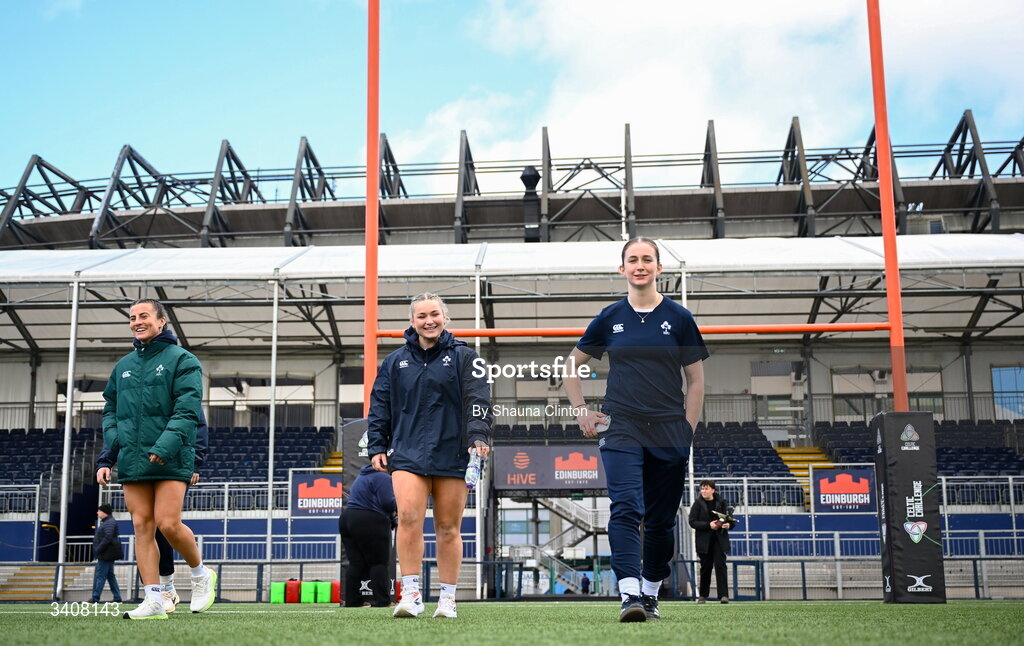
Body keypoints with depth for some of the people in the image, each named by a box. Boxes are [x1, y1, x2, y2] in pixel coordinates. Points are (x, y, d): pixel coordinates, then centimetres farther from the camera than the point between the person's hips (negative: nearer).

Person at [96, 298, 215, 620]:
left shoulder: (182, 360, 0)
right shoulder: (123, 366, 17)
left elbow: (187, 410, -10)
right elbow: (110, 412, 20)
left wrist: (165, 446, -21)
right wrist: (108, 457, 7)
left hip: (172, 460, -5)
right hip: (133, 461, 5)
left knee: (168, 524, -12)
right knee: (142, 526, 0)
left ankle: (201, 574, 14)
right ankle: (154, 601, 2)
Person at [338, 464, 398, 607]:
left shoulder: (362, 476, 22)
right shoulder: (383, 478, -8)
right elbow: (387, 502, -19)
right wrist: (396, 507, 3)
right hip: (370, 524, -8)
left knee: (356, 563, 8)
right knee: (379, 562, -2)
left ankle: (351, 600, 6)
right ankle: (381, 601, -5)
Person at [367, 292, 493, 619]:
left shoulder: (463, 356, 7)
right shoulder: (395, 361, 13)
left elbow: (477, 399, -1)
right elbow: (379, 407, 15)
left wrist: (479, 436, -14)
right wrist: (376, 446, 8)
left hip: (452, 455, -1)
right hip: (408, 454, 1)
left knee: (449, 528, 4)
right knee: (408, 517, -17)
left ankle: (448, 598, 14)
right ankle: (411, 594, -11)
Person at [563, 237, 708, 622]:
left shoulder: (679, 318, 4)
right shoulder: (610, 318, 6)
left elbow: (696, 380, 7)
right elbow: (571, 366, 17)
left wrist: (687, 431, 1)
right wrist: (581, 412, 8)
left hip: (669, 435, 1)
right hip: (621, 431, 0)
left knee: (660, 520, 8)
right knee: (625, 509, -17)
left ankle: (650, 594, 23)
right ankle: (630, 595, -22)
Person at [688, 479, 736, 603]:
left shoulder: (721, 502, 3)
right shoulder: (698, 503, 0)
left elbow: (730, 518, 9)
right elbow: (692, 522, -5)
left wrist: (729, 524, -15)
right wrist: (708, 525, -17)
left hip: (719, 539, 0)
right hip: (704, 541, 0)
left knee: (720, 565, -10)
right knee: (705, 567, 7)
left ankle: (723, 595, -12)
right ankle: (702, 595, 19)